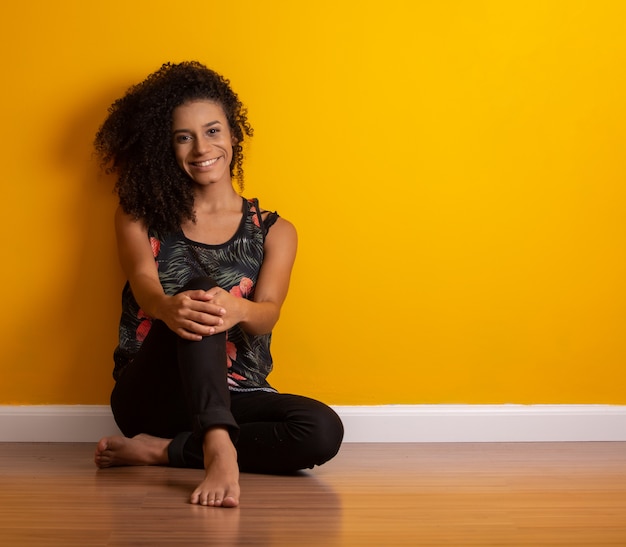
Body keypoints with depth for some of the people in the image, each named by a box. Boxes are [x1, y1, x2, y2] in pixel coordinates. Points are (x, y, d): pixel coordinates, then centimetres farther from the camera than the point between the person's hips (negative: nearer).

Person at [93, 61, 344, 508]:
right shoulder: (140, 217, 11)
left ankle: (161, 450, -22)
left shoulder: (274, 232, 10)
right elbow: (144, 282, -10)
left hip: (233, 397, 2)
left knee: (323, 429, -29)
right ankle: (219, 449, -50)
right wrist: (170, 307, -38)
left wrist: (237, 311, -36)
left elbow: (268, 314, -8)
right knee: (198, 286, -31)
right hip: (150, 393, -1)